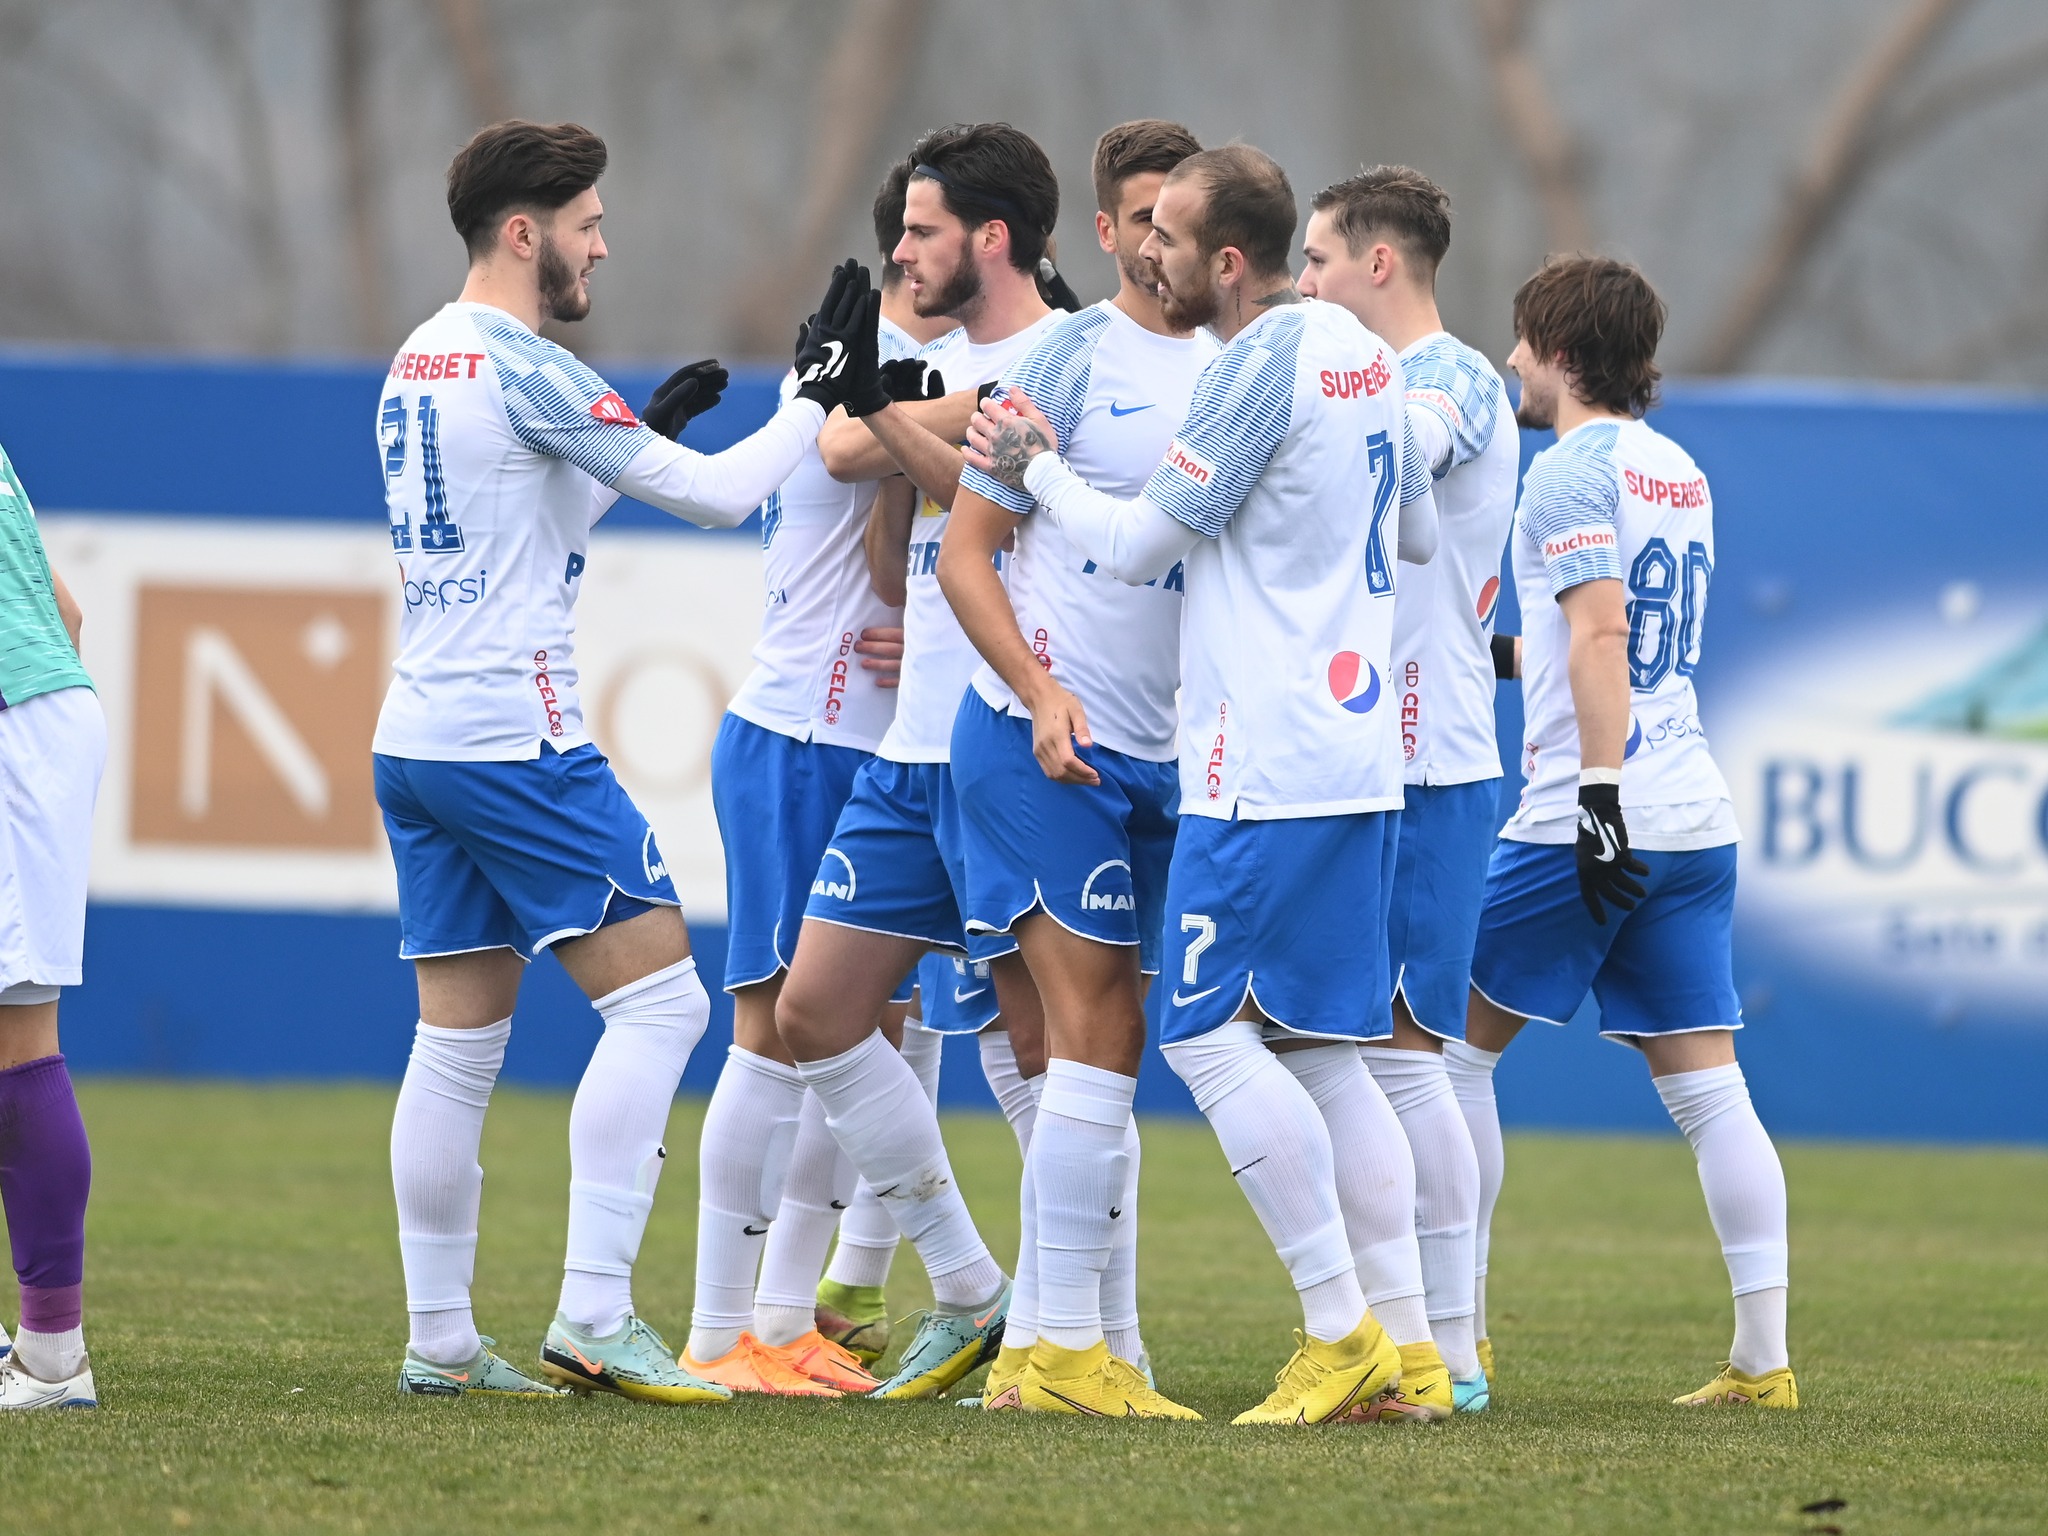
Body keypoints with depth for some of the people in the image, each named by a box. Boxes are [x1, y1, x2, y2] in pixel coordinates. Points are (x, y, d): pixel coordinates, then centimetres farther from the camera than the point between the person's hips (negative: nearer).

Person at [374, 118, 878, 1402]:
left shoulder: (421, 363, 14)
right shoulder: (523, 368, -14)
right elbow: (717, 493, -12)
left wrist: (643, 433, 24)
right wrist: (820, 393, -1)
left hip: (418, 742, 9)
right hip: (517, 745, -9)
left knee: (459, 1038, 10)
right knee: (661, 1000, -6)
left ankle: (440, 1339, 11)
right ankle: (594, 1319, -13)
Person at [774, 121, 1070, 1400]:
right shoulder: (942, 363, 16)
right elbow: (844, 450, -1)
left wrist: (890, 412, -15)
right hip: (911, 753, 9)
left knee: (1041, 1036, -7)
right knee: (817, 1014, 6)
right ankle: (969, 1294, 13)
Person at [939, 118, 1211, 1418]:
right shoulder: (1070, 360, -5)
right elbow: (966, 550, -6)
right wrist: (1039, 689, -18)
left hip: (1156, 759, 7)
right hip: (1039, 739, -7)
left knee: (1105, 1045, 8)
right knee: (1099, 1036, -11)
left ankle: (1039, 1343, 14)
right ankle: (1070, 1345, -8)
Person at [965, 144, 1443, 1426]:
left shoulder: (1260, 365, -14)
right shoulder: (1364, 352, 13)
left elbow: (1141, 545, -8)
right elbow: (1418, 530, 25)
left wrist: (1039, 467, 7)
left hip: (1268, 765, -9)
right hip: (1361, 754, 9)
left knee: (1209, 1033, -6)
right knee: (1323, 1050, 10)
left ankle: (1342, 1335, -9)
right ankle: (1408, 1348, 7)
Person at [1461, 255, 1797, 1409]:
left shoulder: (1574, 469, -8)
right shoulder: (1678, 470, 17)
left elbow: (1601, 632, -20)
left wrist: (1600, 794, -25)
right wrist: (1508, 653, 41)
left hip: (1596, 817, -7)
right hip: (1698, 821, 7)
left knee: (1458, 1047, 5)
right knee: (1706, 1085, 4)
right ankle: (1765, 1357, -3)